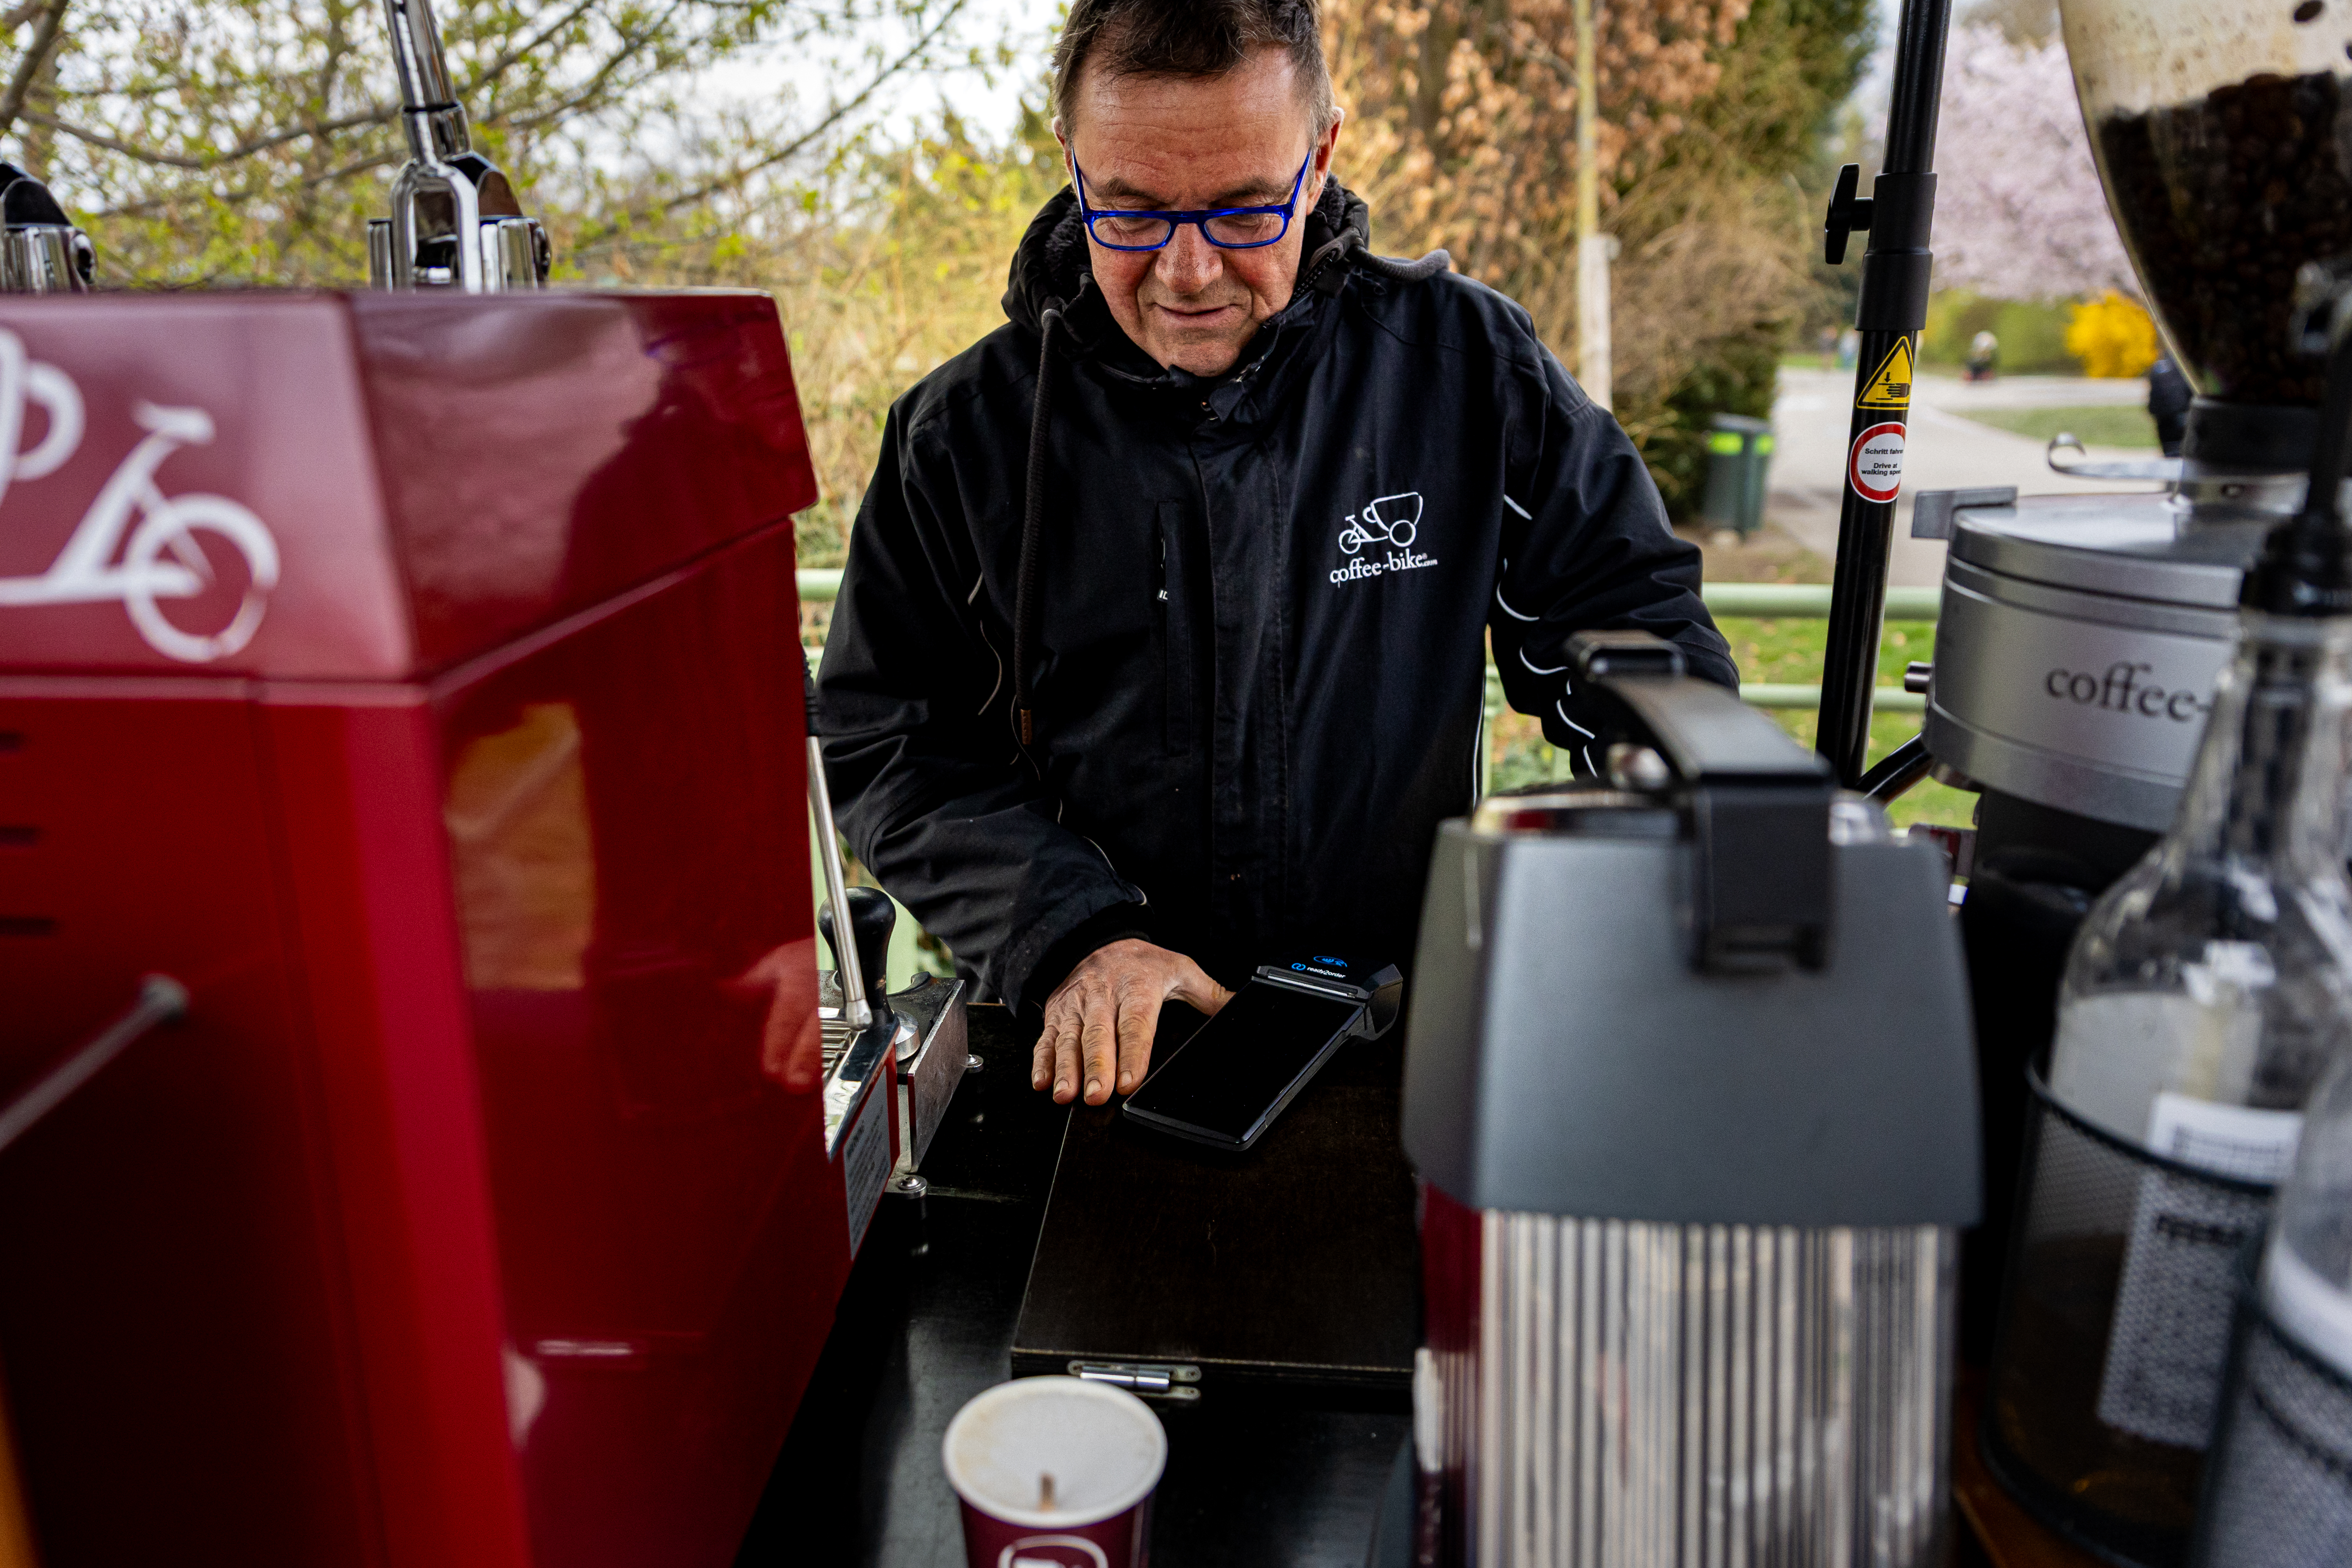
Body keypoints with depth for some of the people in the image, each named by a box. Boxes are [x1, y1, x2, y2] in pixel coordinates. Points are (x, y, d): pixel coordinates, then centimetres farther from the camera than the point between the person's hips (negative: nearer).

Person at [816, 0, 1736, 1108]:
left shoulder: (1467, 365, 0)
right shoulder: (962, 431, -2)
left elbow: (1638, 631, 6)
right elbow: (885, 743, -1)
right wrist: (1066, 935, -15)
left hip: (1412, 1016, 1)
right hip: (1083, 1056, 1)